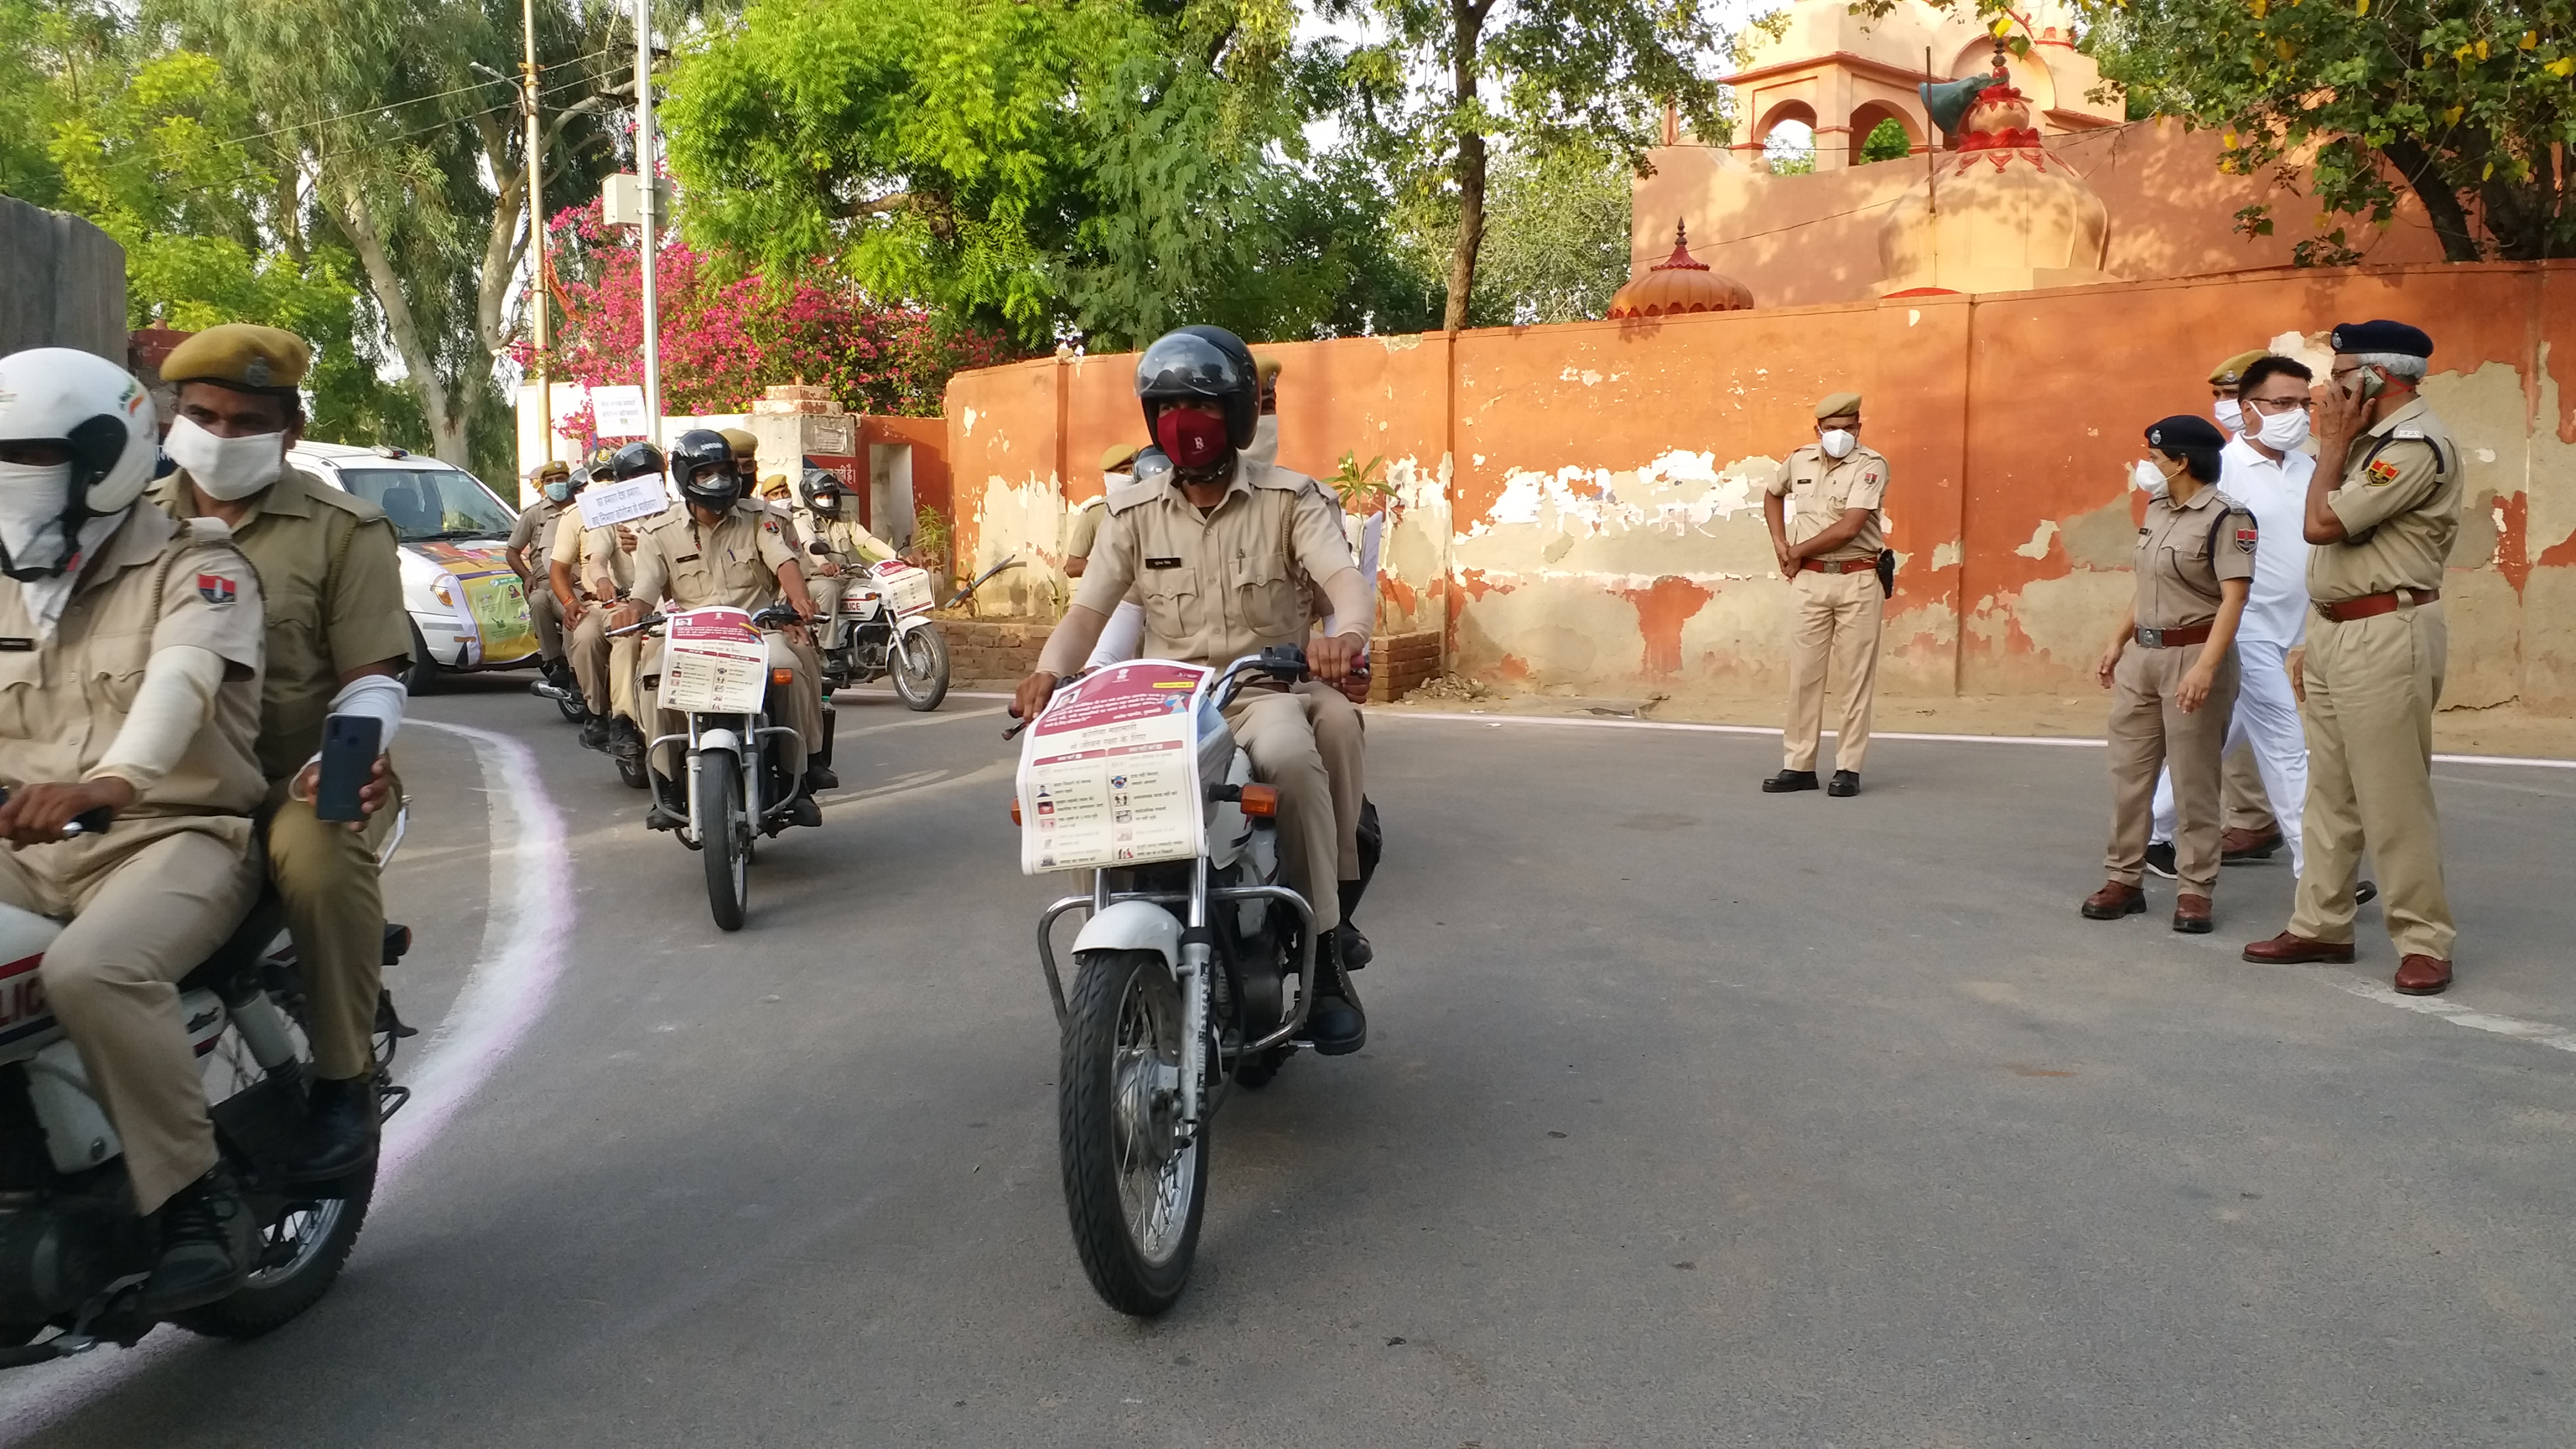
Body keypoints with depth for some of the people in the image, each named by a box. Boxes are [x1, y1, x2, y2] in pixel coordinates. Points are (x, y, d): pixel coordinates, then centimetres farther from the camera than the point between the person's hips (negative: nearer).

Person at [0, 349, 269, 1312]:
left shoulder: (195, 567, -3)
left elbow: (179, 683, -24)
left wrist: (100, 783, -43)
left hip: (170, 839, -6)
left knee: (90, 971, -35)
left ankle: (199, 1200, -20)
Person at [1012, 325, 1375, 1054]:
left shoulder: (1290, 498, 0)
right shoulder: (1133, 511, 8)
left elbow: (1346, 577, -16)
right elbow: (1088, 609, 0)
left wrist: (1347, 634, -41)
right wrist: (1047, 673, -22)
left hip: (1265, 687, -3)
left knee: (1289, 755, -38)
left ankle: (1325, 953, -23)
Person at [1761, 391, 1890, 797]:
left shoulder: (1872, 465, -9)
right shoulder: (1800, 460, 6)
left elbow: (1848, 528, -18)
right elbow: (1772, 495, 27)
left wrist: (1798, 551, -7)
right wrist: (1780, 545, 13)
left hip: (1858, 582, -4)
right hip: (1809, 581, 4)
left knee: (1856, 677, 1)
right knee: (1804, 675, 5)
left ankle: (1849, 768, 6)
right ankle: (1798, 766, 12)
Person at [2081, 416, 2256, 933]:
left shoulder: (2225, 518, -12)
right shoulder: (2157, 508, 11)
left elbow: (2233, 599, -18)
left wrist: (2205, 668, -26)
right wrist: (2117, 644, 17)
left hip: (2193, 656, -8)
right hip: (2141, 655, 8)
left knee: (2193, 779, -1)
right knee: (2128, 771, 8)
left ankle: (2194, 891, 8)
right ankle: (2124, 880, 17)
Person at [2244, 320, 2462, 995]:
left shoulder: (2416, 444, -14)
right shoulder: (2373, 441, 16)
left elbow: (2321, 525, -19)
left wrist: (2334, 442, -7)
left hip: (2385, 637, -10)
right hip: (2337, 633, 10)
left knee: (2393, 799, -5)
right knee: (2329, 793, 12)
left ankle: (2424, 942, 4)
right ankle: (2321, 926, 20)